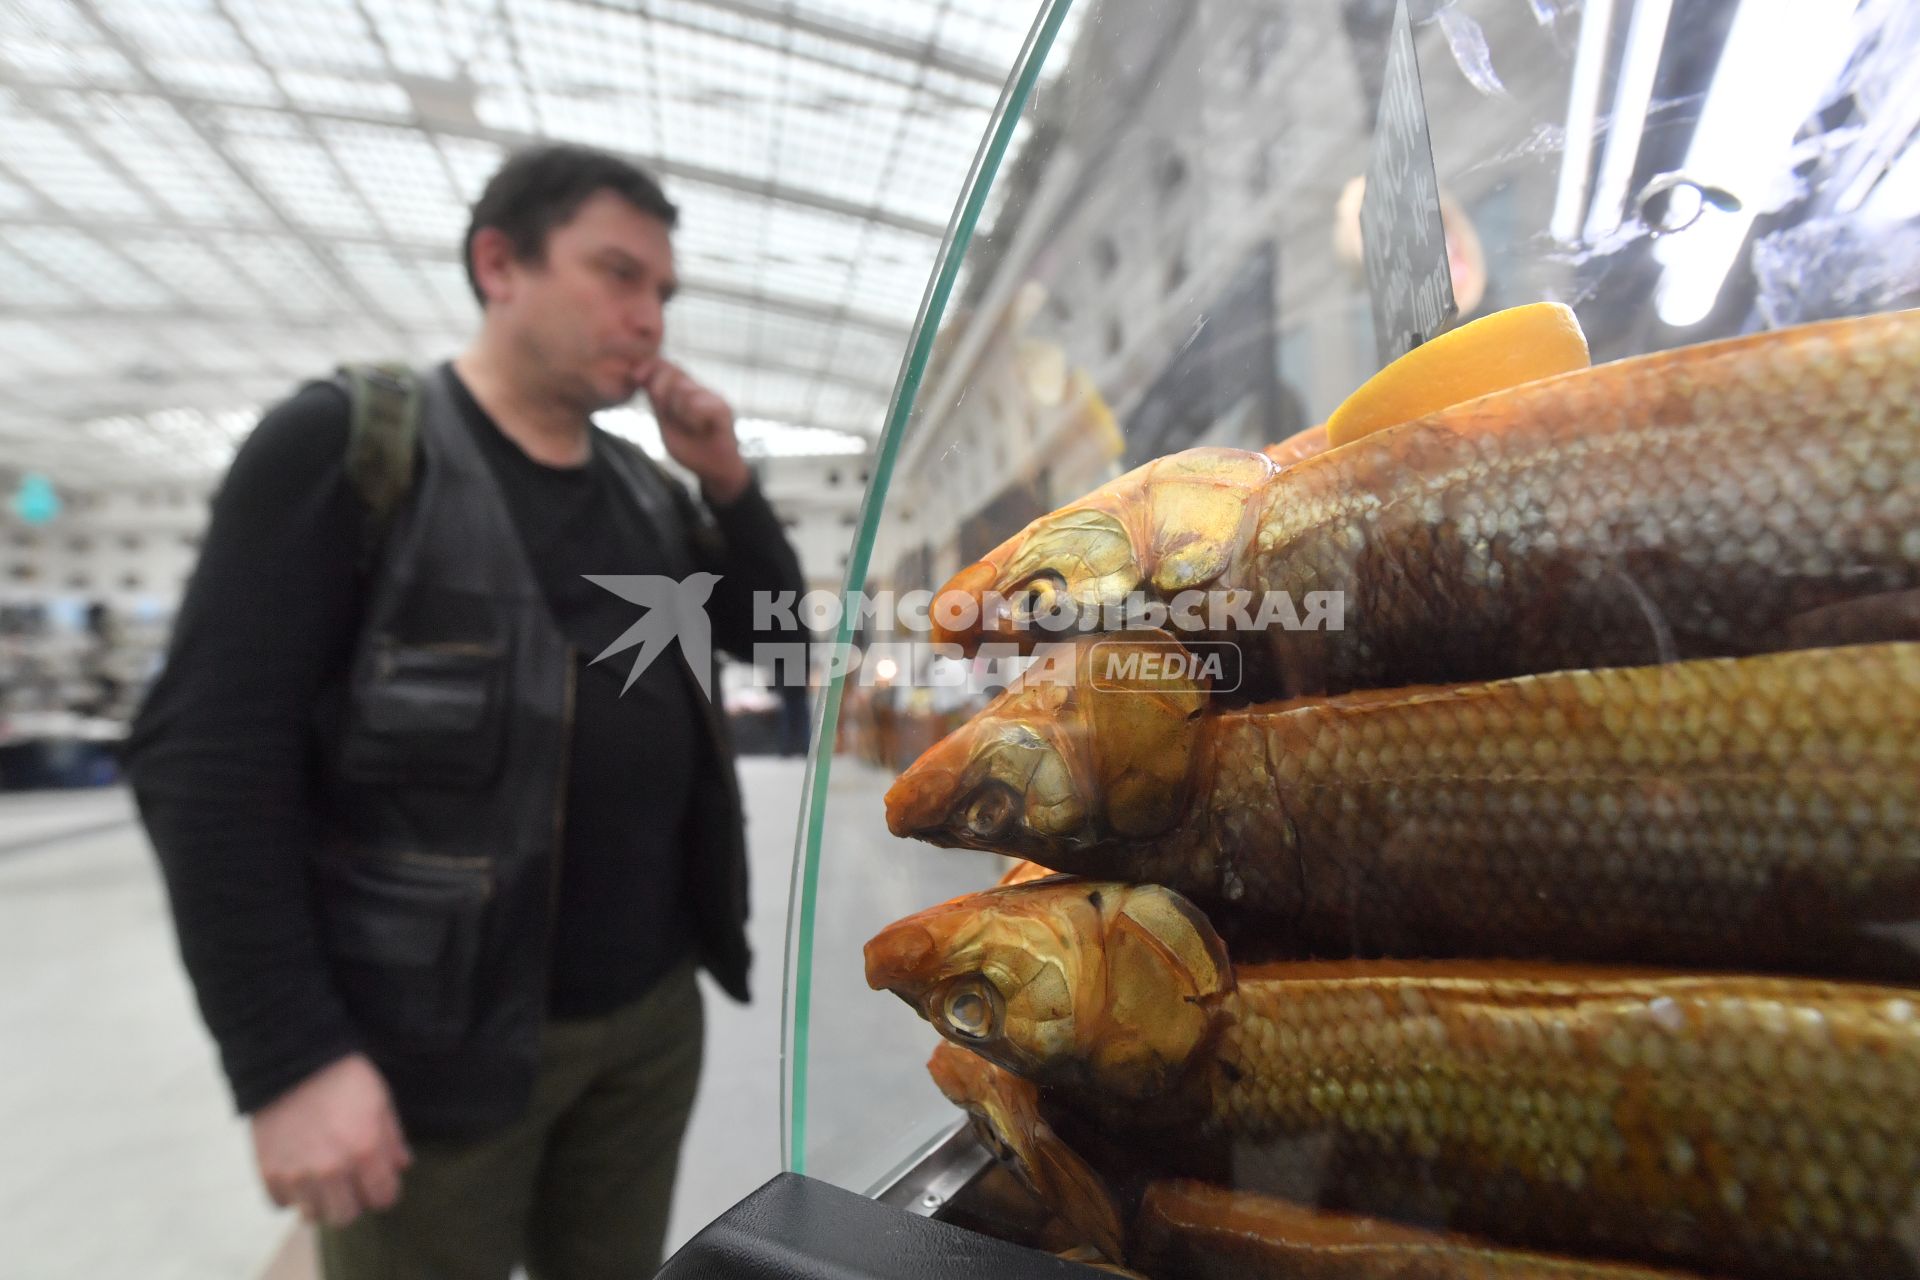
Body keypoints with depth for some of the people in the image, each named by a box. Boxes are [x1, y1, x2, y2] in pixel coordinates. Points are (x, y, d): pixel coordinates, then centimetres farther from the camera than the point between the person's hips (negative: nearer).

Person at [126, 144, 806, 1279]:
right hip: (439, 1040, -5)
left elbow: (774, 634, 14)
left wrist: (730, 482, -2)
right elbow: (210, 754, -12)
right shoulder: (346, 445, -7)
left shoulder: (648, 493, 10)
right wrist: (290, 1057, -17)